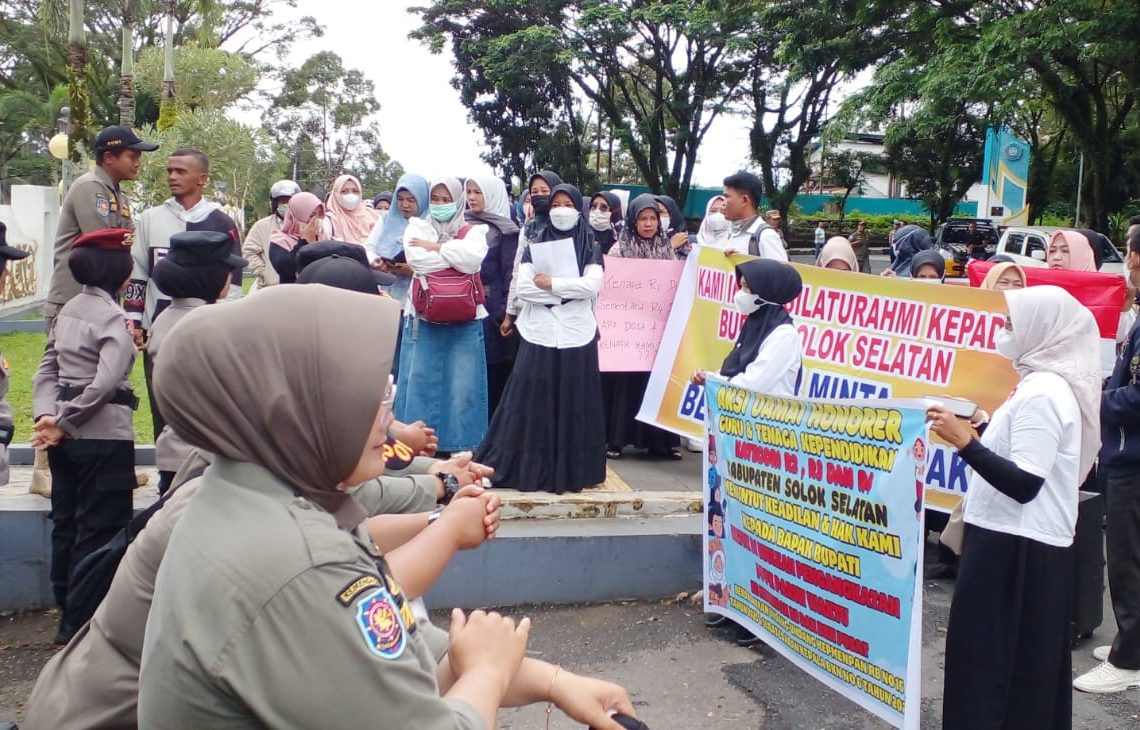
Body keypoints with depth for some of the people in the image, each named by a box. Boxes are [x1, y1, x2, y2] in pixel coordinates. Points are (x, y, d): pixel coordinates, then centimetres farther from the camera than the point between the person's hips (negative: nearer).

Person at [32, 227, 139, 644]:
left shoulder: (69, 309, 11)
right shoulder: (113, 318, -13)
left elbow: (47, 368, 8)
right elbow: (105, 383, -22)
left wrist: (47, 414, -3)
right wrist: (63, 424, -14)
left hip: (67, 436, 8)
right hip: (103, 436, -8)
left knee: (66, 523, 15)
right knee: (100, 530, 1)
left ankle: (67, 614, 26)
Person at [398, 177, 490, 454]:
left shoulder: (473, 231, 7)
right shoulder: (417, 228, 10)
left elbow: (474, 259, -15)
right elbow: (416, 259, -11)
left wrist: (435, 247, -8)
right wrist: (455, 256, -7)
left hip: (464, 322, -1)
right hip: (423, 320, 1)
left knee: (461, 385, 0)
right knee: (420, 382, 2)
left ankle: (460, 447, 9)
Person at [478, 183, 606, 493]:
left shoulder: (591, 247, 8)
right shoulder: (535, 245, 10)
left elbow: (591, 286, -8)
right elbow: (523, 287, -3)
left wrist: (551, 284, -9)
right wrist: (568, 292, -8)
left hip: (576, 334, 0)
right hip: (539, 333, 1)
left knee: (573, 403, 2)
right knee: (533, 404, -1)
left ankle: (571, 471, 10)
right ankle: (529, 468, 6)